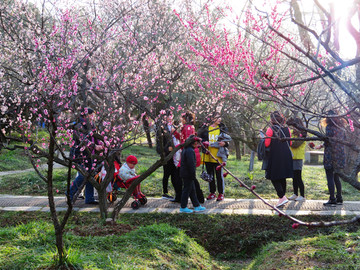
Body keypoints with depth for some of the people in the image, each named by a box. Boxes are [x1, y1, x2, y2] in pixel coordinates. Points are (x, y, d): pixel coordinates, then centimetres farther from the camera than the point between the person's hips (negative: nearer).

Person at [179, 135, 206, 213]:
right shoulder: (190, 151, -19)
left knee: (192, 190, 15)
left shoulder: (185, 149, 14)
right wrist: (193, 175, -19)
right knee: (187, 190, -2)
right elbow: (191, 164, -23)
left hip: (185, 174, 11)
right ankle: (183, 208, 6)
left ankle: (197, 206, 22)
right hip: (188, 174, -11)